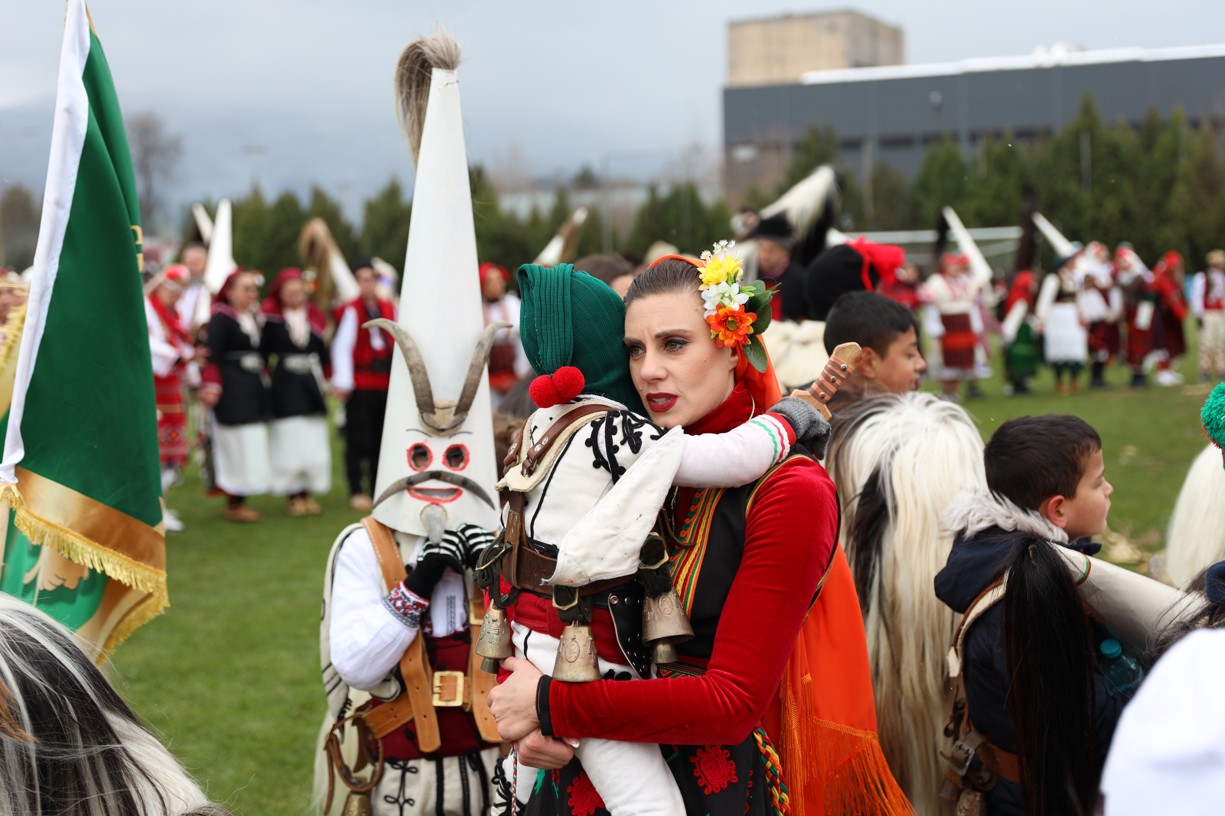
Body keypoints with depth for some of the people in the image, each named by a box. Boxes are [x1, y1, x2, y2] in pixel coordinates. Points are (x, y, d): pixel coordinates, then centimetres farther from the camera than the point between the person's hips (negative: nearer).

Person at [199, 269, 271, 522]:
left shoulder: (255, 318, 12)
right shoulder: (220, 319, -11)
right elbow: (212, 356, -17)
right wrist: (211, 387, -24)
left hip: (253, 390, 8)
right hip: (231, 391, -8)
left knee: (251, 448, 10)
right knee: (235, 446, -4)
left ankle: (240, 500, 18)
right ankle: (232, 505, 5)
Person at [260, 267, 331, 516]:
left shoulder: (314, 317, 5)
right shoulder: (271, 319, -7)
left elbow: (322, 351, 7)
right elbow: (263, 351, -8)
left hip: (311, 384, 4)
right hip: (285, 385, -4)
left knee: (313, 440, 6)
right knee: (289, 441, -1)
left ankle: (309, 492, 16)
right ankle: (295, 495, 6)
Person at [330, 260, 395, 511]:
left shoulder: (389, 309, 10)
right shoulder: (350, 311, -7)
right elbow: (342, 347, -11)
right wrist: (343, 382, -17)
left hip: (385, 384, 5)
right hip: (360, 384, -5)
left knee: (382, 438, 9)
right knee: (358, 440, -1)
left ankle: (379, 490, 18)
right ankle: (357, 492, 6)